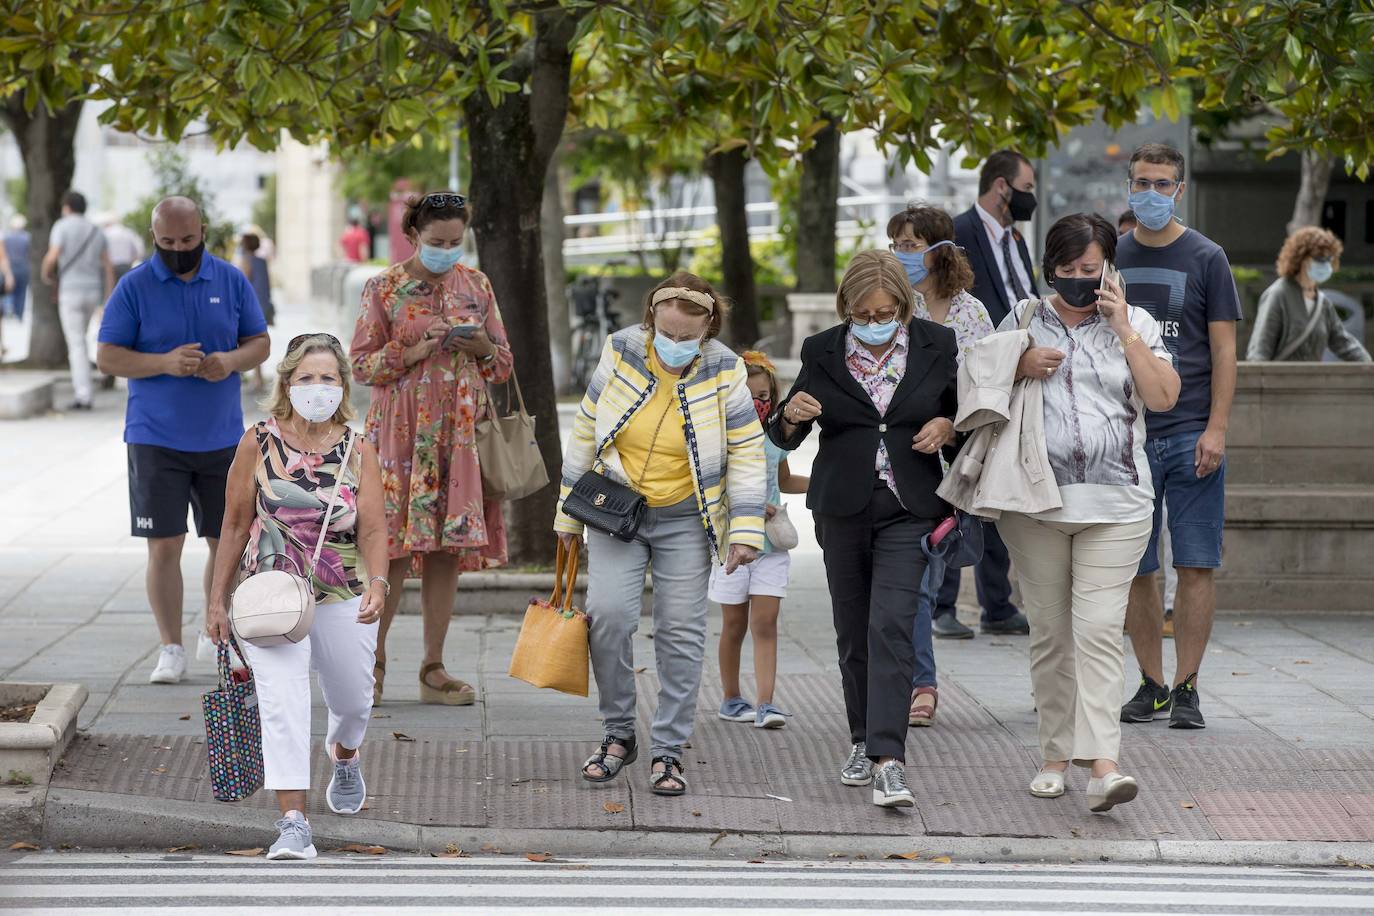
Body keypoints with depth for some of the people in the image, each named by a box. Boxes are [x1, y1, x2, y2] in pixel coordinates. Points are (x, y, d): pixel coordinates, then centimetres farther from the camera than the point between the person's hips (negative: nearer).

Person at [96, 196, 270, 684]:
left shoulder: (231, 281, 5)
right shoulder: (134, 287, -3)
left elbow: (260, 342, 9)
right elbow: (107, 356, -5)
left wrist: (231, 360, -14)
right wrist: (164, 363, -21)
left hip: (223, 437, 3)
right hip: (155, 438, -3)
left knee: (228, 541, 8)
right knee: (164, 545, -4)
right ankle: (171, 649, 4)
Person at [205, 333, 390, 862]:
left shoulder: (358, 452, -3)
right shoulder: (258, 445, -5)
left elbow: (373, 529, -9)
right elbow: (236, 525, 1)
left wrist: (378, 582, -28)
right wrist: (218, 601, 2)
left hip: (344, 599, 2)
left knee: (352, 699, 18)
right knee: (281, 698, -19)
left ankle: (345, 756, 56)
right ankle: (293, 824, -23)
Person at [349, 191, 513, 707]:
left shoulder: (476, 286, 10)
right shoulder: (385, 288, 0)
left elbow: (504, 364, 14)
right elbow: (361, 365, -2)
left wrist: (482, 347, -8)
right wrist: (416, 351, -16)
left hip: (461, 433, 4)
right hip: (403, 431, -4)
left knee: (448, 548, 3)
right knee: (395, 547, -7)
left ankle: (433, 670, 9)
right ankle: (372, 659, 8)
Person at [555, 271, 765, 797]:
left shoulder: (723, 372, -9)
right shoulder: (621, 354, -6)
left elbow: (747, 452, -3)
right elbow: (585, 433, 3)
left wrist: (746, 530, -9)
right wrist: (568, 513, 6)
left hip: (685, 519, -1)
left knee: (682, 632, -2)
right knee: (607, 614, -14)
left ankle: (667, 752, 7)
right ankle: (618, 734, 4)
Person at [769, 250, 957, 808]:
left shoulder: (938, 347, 1)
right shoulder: (822, 352, 1)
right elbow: (785, 437, 6)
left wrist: (948, 428, -9)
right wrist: (792, 415, -17)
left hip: (908, 509, -2)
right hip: (842, 508, 2)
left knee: (891, 626, -15)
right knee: (853, 631, 9)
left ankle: (887, 760, -21)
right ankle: (863, 741, 27)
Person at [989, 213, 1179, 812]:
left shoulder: (1135, 324, 8)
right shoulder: (1023, 320, 11)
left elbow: (1163, 397, -3)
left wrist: (1123, 330, -6)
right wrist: (1020, 366, -6)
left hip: (1114, 503, -2)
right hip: (1035, 501, 2)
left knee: (1099, 631, -12)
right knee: (1049, 632, 7)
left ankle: (1102, 762, -18)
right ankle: (1055, 754, 17)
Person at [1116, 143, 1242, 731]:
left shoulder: (1205, 258, 3)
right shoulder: (1111, 258, 11)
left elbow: (1224, 350, 0)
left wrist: (1216, 428, -10)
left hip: (1191, 433, -3)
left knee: (1196, 566, -4)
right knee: (1134, 568, 4)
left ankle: (1187, 688, 1)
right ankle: (1151, 685, 13)